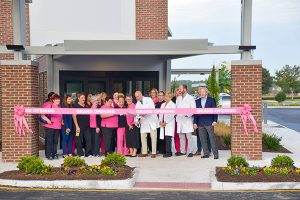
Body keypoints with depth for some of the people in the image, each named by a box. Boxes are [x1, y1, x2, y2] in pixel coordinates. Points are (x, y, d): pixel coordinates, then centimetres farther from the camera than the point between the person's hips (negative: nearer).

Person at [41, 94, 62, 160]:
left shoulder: (59, 107, 15)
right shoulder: (49, 106, -4)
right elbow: (42, 115, -9)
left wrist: (61, 121, 11)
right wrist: (47, 120, -19)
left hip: (57, 127, 6)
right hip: (49, 126, -5)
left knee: (55, 141, 7)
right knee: (49, 141, -3)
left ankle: (54, 154, 14)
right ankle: (48, 155, 3)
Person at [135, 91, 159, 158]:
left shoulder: (148, 99, 0)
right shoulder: (137, 104, 13)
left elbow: (152, 109, -12)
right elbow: (136, 113, 8)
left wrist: (145, 113, -22)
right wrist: (137, 120, -10)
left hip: (152, 120, -5)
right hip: (143, 122, 5)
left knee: (153, 137, -4)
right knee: (143, 136, 1)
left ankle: (154, 153, 0)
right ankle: (144, 152, 10)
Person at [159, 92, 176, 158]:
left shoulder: (173, 105, -1)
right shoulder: (163, 104, 19)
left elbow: (172, 115, -9)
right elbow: (160, 113, 15)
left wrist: (166, 122, -11)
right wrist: (160, 121, 0)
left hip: (169, 123, -6)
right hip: (163, 123, 6)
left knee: (168, 137, -12)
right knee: (165, 138, 2)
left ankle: (168, 152, -10)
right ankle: (168, 152, 8)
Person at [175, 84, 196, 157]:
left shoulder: (190, 98, 1)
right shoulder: (178, 98, 18)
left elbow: (193, 109, -5)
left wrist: (188, 114, -18)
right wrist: (177, 116, 5)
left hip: (188, 120, -5)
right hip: (180, 120, 6)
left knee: (189, 136, -8)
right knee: (181, 137, 7)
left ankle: (190, 151, -5)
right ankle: (182, 151, 15)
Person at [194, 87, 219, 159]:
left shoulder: (211, 100, 4)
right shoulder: (197, 101, 13)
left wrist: (215, 121, -9)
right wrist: (195, 122, 4)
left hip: (209, 123, -4)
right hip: (200, 123, 4)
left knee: (212, 138, -5)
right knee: (203, 139, 5)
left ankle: (215, 154, 0)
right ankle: (206, 153, 13)